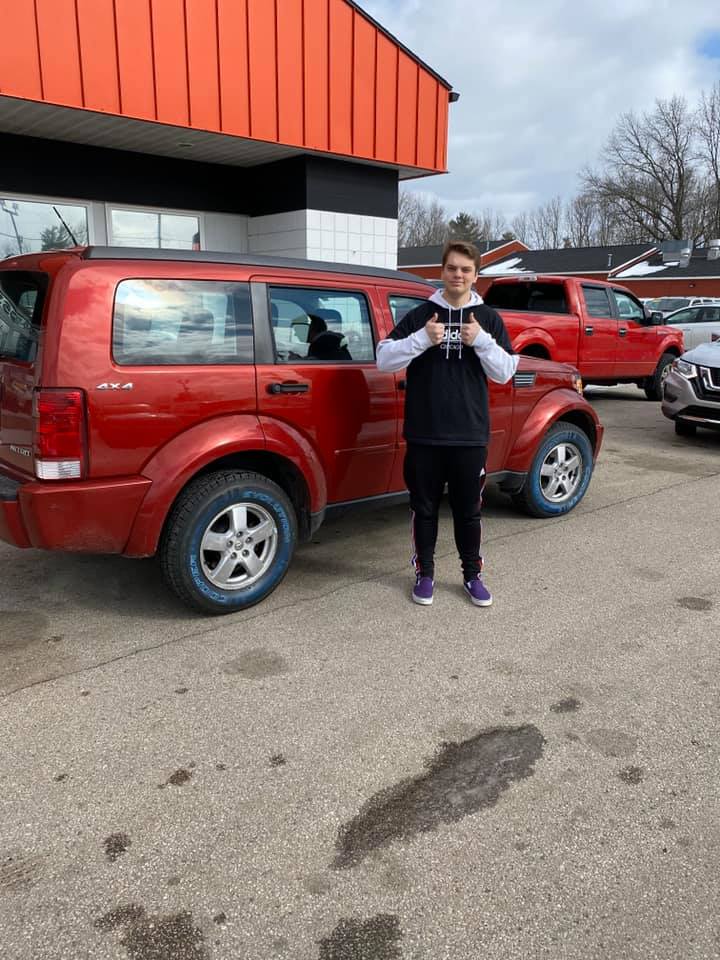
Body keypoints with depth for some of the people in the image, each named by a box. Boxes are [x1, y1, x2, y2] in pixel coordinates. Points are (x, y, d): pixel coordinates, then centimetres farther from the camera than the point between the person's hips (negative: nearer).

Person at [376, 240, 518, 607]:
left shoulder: (488, 319, 7)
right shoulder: (420, 315, 3)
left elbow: (505, 372, 1)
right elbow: (384, 359, -5)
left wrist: (481, 340, -14)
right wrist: (422, 338, -18)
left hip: (470, 435, 1)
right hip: (424, 434, 0)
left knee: (468, 510, 11)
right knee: (424, 508, 10)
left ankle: (472, 574, 27)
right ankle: (424, 572, 26)